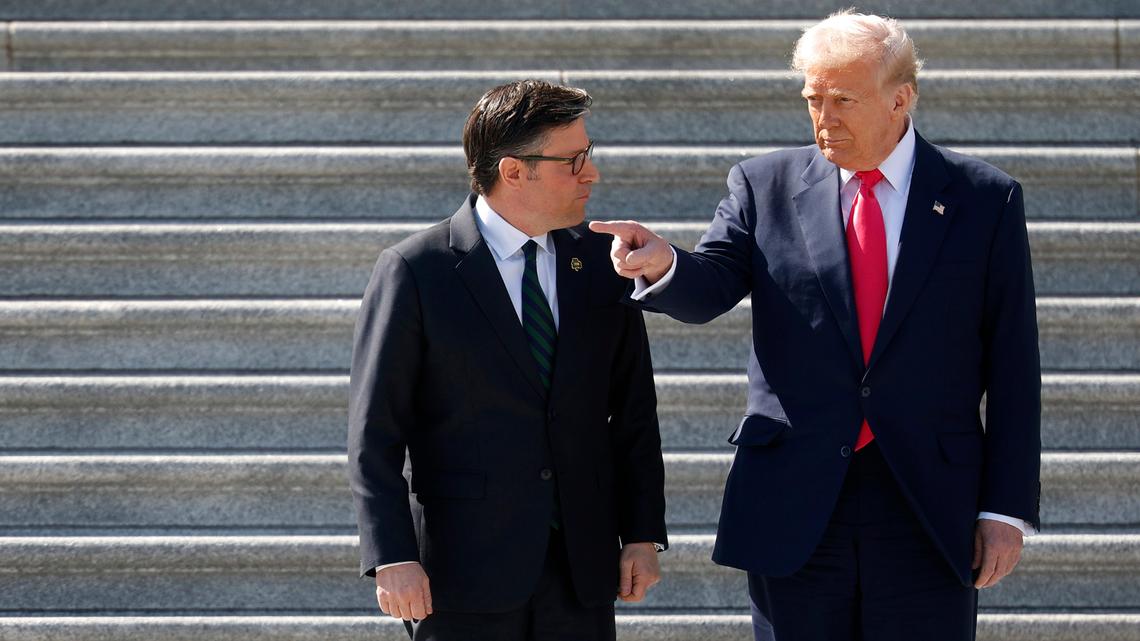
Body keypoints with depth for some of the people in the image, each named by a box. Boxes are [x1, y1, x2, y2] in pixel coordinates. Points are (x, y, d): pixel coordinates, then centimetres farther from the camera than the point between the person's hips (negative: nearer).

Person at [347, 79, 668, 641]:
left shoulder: (601, 261, 8)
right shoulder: (414, 273, -5)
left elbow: (633, 414, 13)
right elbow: (373, 436, -6)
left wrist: (643, 535, 7)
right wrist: (392, 558, -14)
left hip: (582, 573, 4)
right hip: (466, 572, -4)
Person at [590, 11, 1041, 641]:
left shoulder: (984, 200, 3)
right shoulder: (765, 186, 7)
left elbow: (1012, 367, 2)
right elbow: (707, 290, -6)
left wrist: (1007, 509, -3)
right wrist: (662, 263, -30)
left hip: (930, 512, -1)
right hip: (794, 506, 1)